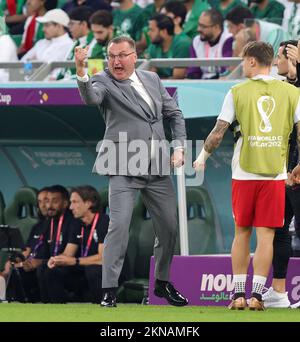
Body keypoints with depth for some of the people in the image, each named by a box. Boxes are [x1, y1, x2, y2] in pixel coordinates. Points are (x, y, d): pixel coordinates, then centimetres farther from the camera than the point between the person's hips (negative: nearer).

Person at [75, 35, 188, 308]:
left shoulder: (152, 79, 13)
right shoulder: (104, 82, -3)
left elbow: (174, 113, 20)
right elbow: (91, 98, -26)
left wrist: (179, 147, 7)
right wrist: (81, 71, -45)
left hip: (158, 168, 5)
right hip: (124, 168, -5)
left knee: (169, 226, 10)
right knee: (119, 226, -14)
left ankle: (163, 283, 29)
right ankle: (109, 290, -8)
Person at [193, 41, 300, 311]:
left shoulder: (238, 92, 0)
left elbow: (218, 133, -2)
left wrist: (202, 157, 15)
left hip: (244, 174, 0)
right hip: (275, 174, 0)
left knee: (242, 233, 11)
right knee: (265, 235, 0)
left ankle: (239, 294, 9)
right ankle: (257, 295, -6)